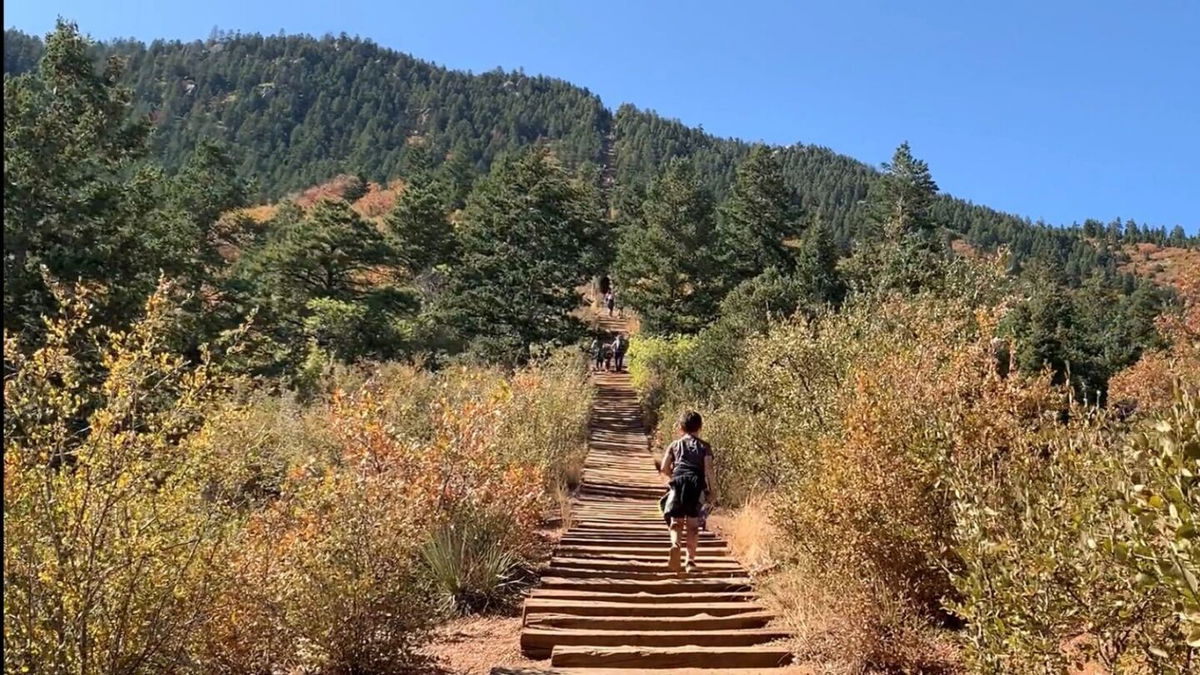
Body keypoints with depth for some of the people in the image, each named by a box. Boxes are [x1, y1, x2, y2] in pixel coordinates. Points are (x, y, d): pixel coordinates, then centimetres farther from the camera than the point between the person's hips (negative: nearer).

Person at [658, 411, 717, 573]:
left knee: (676, 522, 3)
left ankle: (675, 544, -26)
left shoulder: (675, 445, 12)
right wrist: (713, 491, 4)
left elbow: (664, 468, 6)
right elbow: (709, 469, -1)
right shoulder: (704, 447, 10)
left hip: (678, 485, 0)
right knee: (693, 525, 7)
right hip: (697, 486, 0)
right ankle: (690, 560, 7)